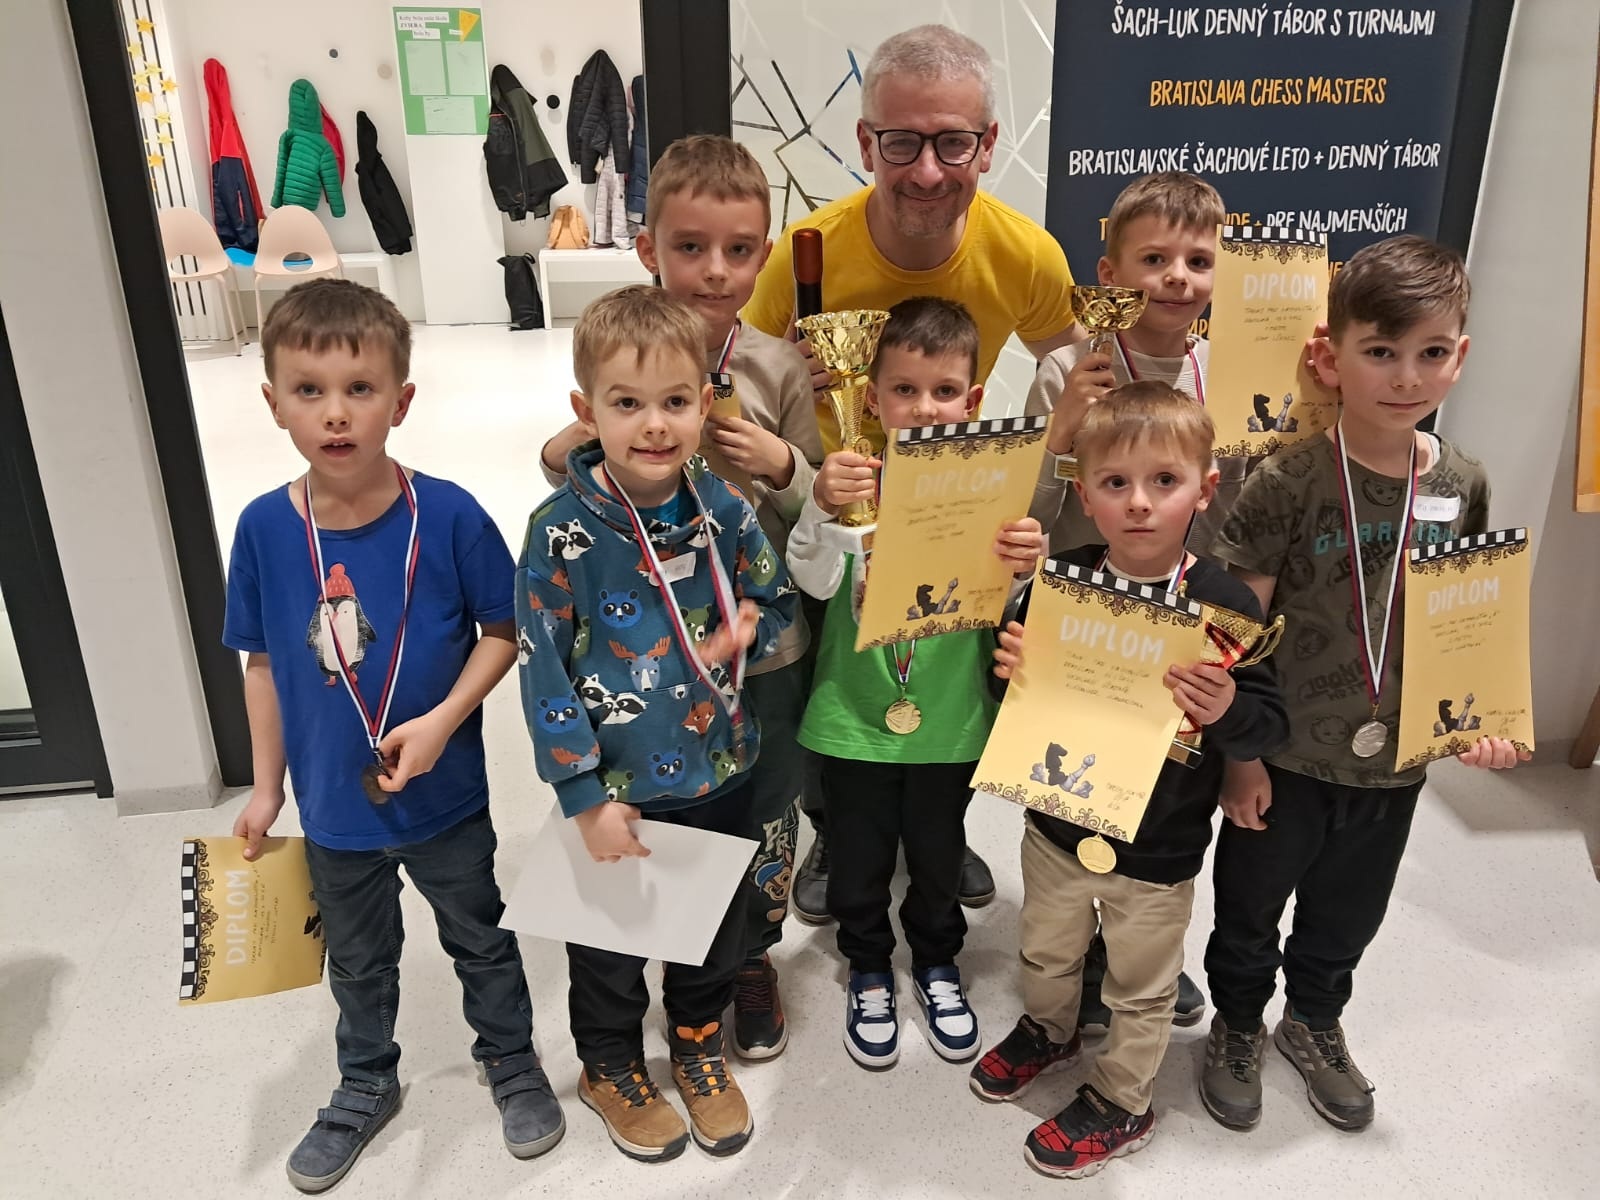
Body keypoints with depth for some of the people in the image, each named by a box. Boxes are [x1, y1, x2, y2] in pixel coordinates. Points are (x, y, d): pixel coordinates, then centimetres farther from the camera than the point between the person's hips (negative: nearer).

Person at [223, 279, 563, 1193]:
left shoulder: (448, 516, -21)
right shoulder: (264, 528, -13)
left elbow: (503, 632, -10)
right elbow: (264, 663, -1)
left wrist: (441, 721, -22)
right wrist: (267, 787, 5)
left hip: (447, 799, -2)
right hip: (333, 806, 3)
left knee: (481, 940, 20)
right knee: (358, 961, 25)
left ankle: (514, 1065, 46)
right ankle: (367, 1084, 51)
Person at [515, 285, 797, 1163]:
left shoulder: (723, 508, -8)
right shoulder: (563, 531, -19)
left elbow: (777, 604, 6)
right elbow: (544, 674, -15)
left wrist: (739, 637, -17)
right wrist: (586, 797, -14)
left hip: (718, 772, 3)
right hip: (615, 787, -3)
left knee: (716, 926, 23)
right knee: (610, 939, 19)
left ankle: (699, 1042, 51)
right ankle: (611, 1066, 47)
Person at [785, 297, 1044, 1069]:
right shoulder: (854, 479, -12)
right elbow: (816, 581, -22)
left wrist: (1024, 567, -37)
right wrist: (819, 509, -41)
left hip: (949, 720, 1)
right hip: (853, 717, -1)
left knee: (938, 856, 21)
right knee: (860, 860, 17)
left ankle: (937, 964, 48)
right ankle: (868, 972, 43)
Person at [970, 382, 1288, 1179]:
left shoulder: (1223, 604, -19)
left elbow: (1270, 726, -14)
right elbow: (1022, 683, 2)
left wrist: (1227, 711, -36)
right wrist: (1009, 666, -21)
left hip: (1157, 850, -3)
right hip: (1056, 823, 4)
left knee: (1140, 991, 19)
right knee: (1047, 953, 28)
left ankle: (1120, 1103, 44)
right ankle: (1048, 1031, 58)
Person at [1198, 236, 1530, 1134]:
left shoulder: (1465, 485, -4)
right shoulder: (1288, 483, -19)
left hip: (1396, 761, 4)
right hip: (1288, 757, -4)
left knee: (1348, 915, 24)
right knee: (1251, 909, 17)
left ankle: (1315, 1023, 52)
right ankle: (1238, 1026, 44)